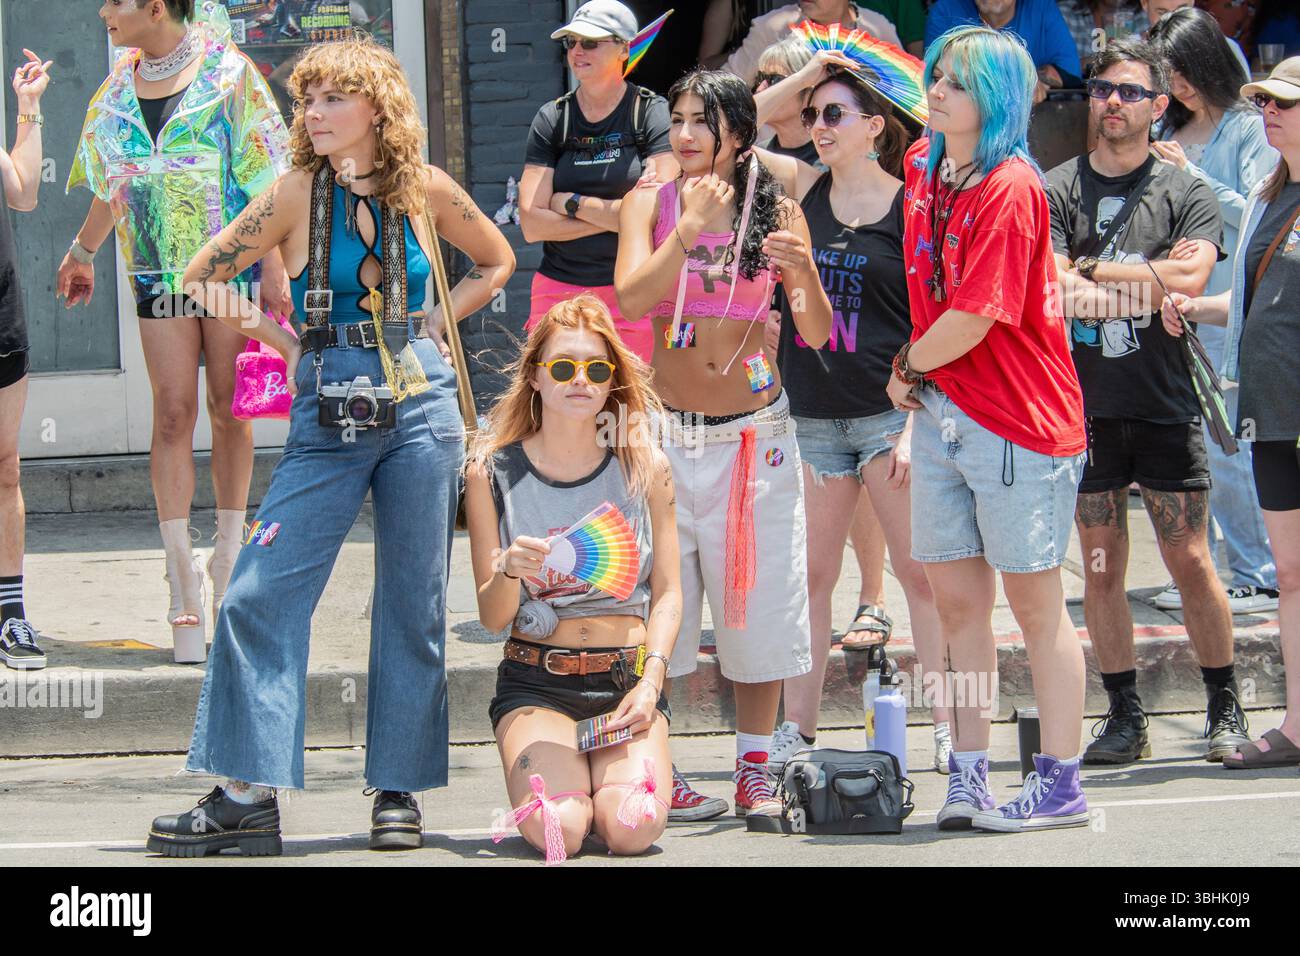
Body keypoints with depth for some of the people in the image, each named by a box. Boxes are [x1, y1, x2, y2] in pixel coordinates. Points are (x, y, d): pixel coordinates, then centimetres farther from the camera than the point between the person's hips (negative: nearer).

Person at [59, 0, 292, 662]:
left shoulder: (226, 72, -6)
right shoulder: (121, 85, 9)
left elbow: (264, 179, -7)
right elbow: (111, 184, 23)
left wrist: (274, 266, -12)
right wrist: (82, 252, 32)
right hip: (160, 270, 3)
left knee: (228, 409, 4)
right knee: (172, 413, -6)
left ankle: (229, 554, 17)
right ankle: (180, 567, -7)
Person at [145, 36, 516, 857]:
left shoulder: (426, 190, 2)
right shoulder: (298, 195, -1)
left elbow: (497, 262, 20)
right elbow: (204, 278, 6)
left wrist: (431, 326, 8)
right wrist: (286, 345, 4)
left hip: (421, 402, 0)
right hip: (329, 412, 0)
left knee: (415, 603, 4)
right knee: (263, 593, -9)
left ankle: (399, 790, 13)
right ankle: (249, 795, -6)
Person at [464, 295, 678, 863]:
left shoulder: (644, 468, 4)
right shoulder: (494, 474, 1)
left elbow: (667, 592, 5)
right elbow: (492, 618, 1)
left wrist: (650, 680, -11)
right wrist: (509, 571, -22)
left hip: (627, 679, 1)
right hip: (535, 683, 0)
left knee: (633, 828, -26)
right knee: (555, 829, -26)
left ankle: (618, 778, 11)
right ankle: (558, 779, 11)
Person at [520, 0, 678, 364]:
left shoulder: (652, 113, 1)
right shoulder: (551, 119, 10)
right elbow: (532, 224, 2)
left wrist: (571, 203, -2)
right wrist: (613, 216, -7)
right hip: (559, 291, 3)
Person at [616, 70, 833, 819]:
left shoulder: (777, 210, 1)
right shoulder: (651, 204, 1)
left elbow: (817, 335, -2)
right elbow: (630, 299, -15)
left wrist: (803, 269, -21)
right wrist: (692, 226, -22)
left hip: (756, 435, 1)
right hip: (669, 432, 0)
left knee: (759, 598, 2)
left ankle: (756, 770, 11)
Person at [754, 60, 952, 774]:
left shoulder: (910, 207, -3)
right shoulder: (805, 189, 8)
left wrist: (917, 425, -11)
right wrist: (800, 78, 1)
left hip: (889, 412, -4)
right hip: (811, 414, 4)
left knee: (920, 572, -2)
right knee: (809, 575, 8)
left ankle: (950, 725, 1)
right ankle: (797, 730, 12)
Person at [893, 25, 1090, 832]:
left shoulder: (1009, 189, -16)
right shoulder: (923, 169, 9)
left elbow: (972, 319, -20)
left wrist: (907, 365, -3)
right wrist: (918, 376, 11)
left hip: (1018, 418, -8)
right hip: (942, 411, 8)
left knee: (1035, 600, -2)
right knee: (957, 597, 9)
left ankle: (1061, 786, 4)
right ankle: (968, 778, 15)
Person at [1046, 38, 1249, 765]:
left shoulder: (1187, 194, 3)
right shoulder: (1056, 191, 4)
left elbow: (1191, 279, -13)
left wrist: (1090, 273, -10)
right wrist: (1151, 278, -14)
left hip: (1165, 405, -1)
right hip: (1086, 406, 1)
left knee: (1191, 562, -2)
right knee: (1102, 569, 3)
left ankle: (1225, 708, 9)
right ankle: (1126, 718, 11)